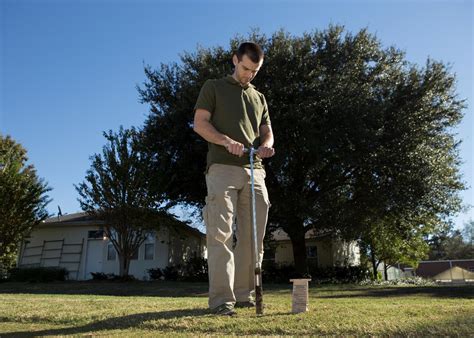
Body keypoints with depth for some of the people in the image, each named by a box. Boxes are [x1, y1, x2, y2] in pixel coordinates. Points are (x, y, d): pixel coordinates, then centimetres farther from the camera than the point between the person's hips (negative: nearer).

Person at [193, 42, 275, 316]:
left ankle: (244, 295, 13)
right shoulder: (214, 87, 11)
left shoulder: (259, 97, 24)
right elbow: (200, 123, 0)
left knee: (252, 236, 3)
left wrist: (266, 145, -6)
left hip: (254, 170, 5)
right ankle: (222, 299, -7)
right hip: (222, 168, -5)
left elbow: (267, 130, 20)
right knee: (221, 234, -9)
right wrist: (226, 141, -18)